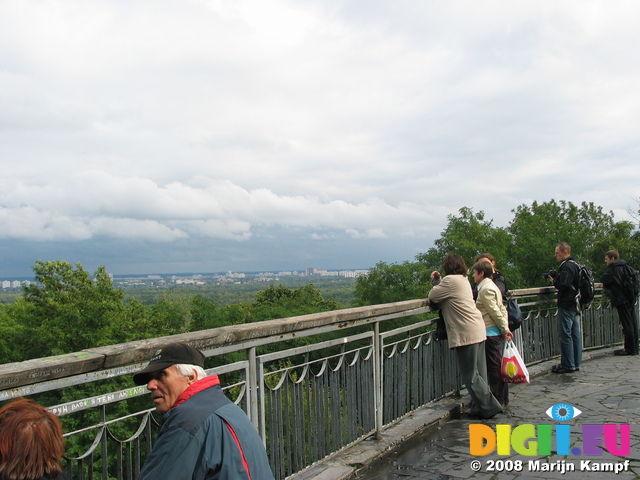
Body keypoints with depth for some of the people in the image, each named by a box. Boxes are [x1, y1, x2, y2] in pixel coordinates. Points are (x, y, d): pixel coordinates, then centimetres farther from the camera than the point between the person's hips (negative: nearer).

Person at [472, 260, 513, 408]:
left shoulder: (485, 289, -14)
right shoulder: (491, 286, 16)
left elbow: (495, 311, -17)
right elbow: (502, 309, 15)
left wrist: (504, 330, -10)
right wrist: (505, 328, 10)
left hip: (490, 332, -10)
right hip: (496, 332, 10)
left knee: (494, 367, -4)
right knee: (497, 366, 14)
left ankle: (498, 400, 2)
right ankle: (503, 399, 21)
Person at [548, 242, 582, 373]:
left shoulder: (567, 266, -16)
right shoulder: (575, 264, 15)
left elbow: (563, 285, -24)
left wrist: (554, 281, -6)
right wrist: (557, 279, 9)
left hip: (566, 306, -10)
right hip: (575, 305, 10)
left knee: (565, 335, -5)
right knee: (575, 334, 12)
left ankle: (568, 365, -2)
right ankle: (576, 363, 18)